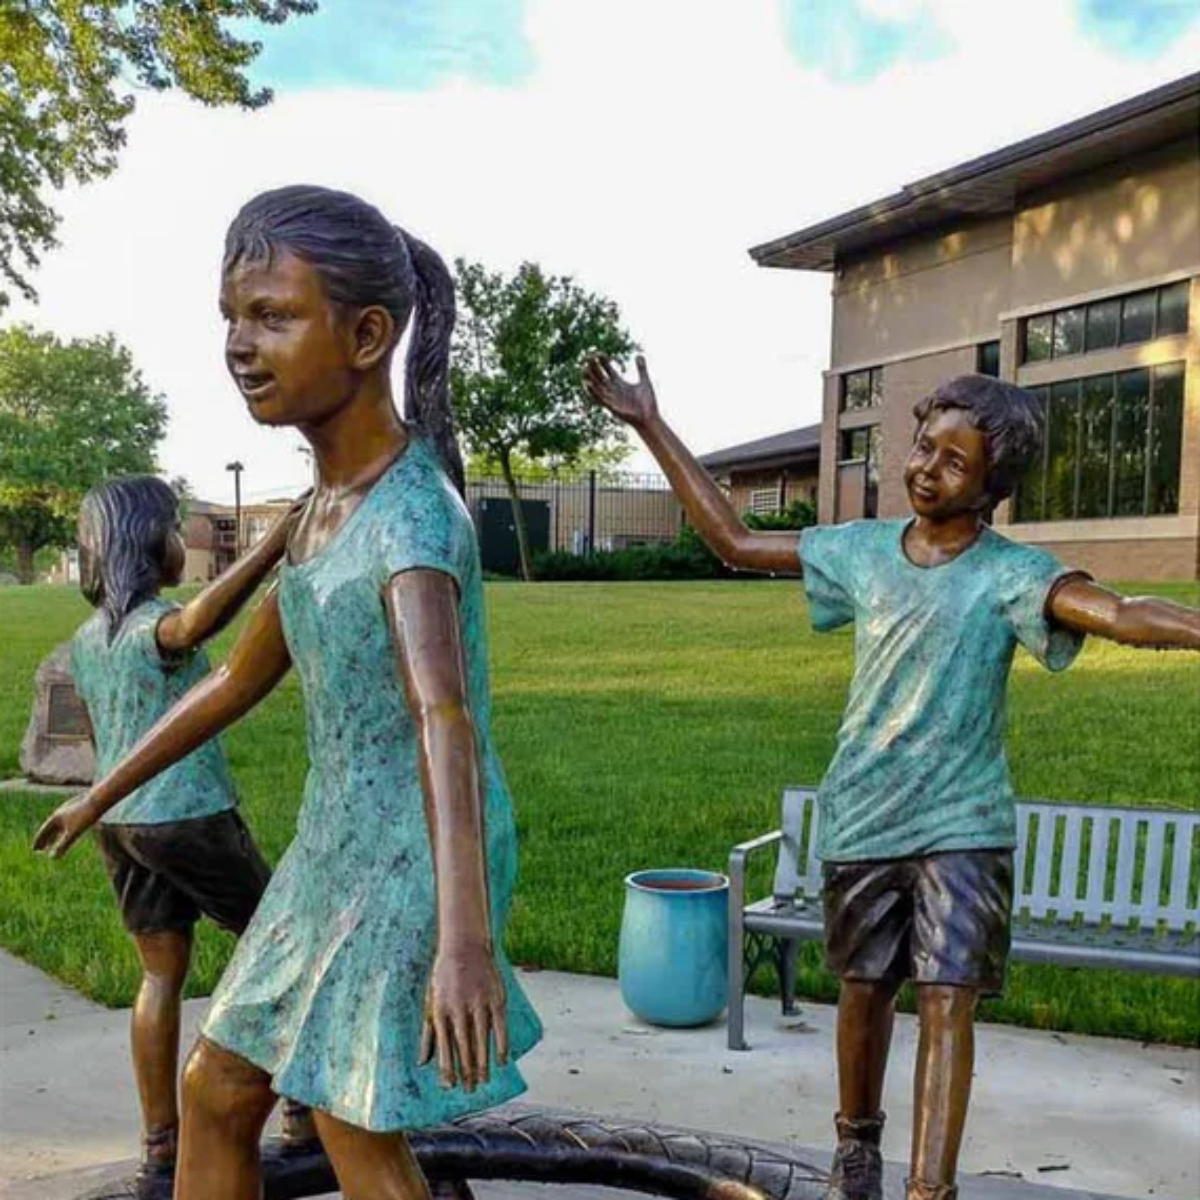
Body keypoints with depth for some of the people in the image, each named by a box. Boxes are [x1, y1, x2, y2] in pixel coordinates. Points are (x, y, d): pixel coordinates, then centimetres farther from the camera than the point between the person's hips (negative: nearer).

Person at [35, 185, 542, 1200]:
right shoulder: (331, 506, 7)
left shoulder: (414, 511, -21)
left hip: (412, 866, -9)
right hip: (338, 851, 9)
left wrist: (465, 934, -49)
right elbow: (243, 677, 18)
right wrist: (104, 794, 27)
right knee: (214, 1095, 17)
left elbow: (443, 712, -37)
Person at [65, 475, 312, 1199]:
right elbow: (197, 622, -43)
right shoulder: (157, 625, -18)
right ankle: (305, 1107, 20)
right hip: (190, 817, -7)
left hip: (120, 821, 7)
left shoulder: (87, 641, 8)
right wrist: (273, 548, -52)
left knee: (162, 976, 11)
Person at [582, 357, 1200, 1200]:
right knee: (865, 990, 16)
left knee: (948, 1002, -9)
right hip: (862, 820, 4)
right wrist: (652, 426, 11)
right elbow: (734, 541, 11)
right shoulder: (862, 550, 3)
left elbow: (1121, 614, -28)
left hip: (963, 827, -3)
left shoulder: (1009, 573, -10)